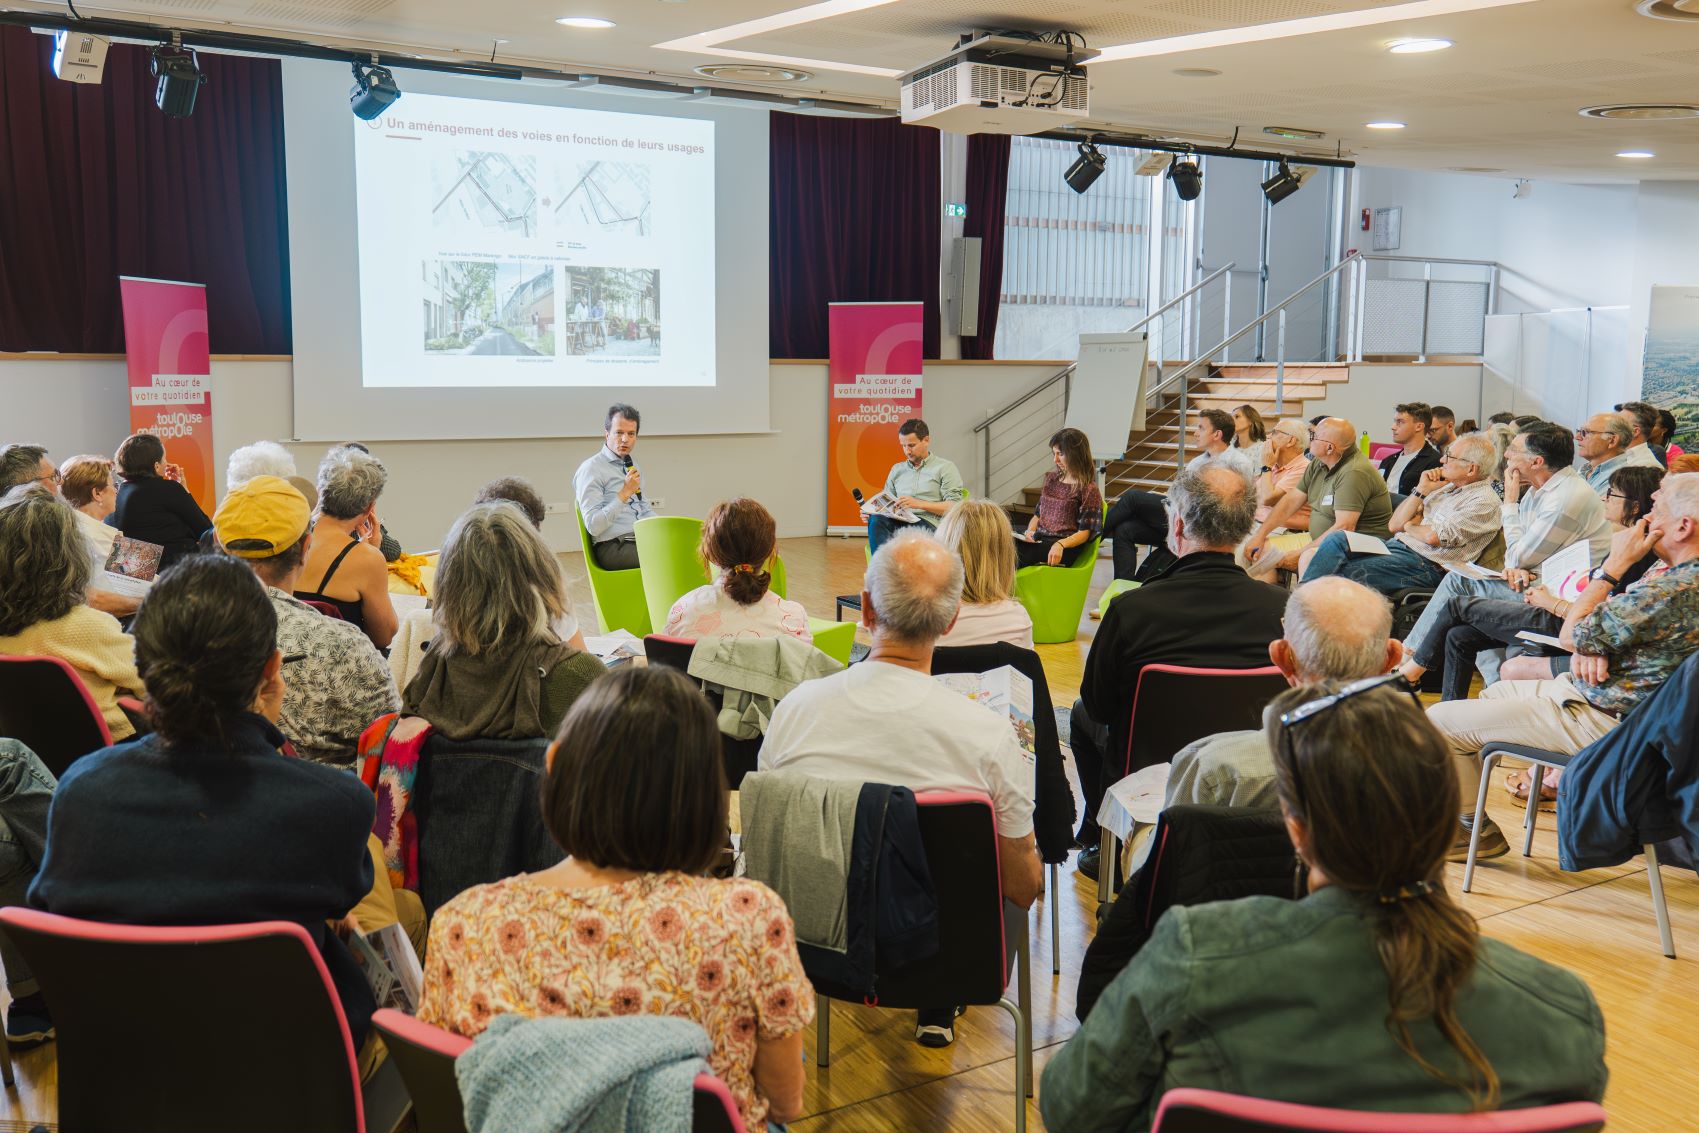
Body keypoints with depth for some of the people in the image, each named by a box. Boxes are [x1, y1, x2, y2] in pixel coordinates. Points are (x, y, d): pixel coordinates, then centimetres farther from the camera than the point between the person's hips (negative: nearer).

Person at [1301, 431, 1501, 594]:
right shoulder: (1445, 486, 20)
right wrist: (1421, 490, 6)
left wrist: (1409, 525, 2)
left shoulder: (1484, 502, -6)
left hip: (1425, 563, -8)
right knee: (1337, 539, -14)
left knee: (1343, 574, -26)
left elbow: (1434, 536, -19)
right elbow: (1394, 525, 14)